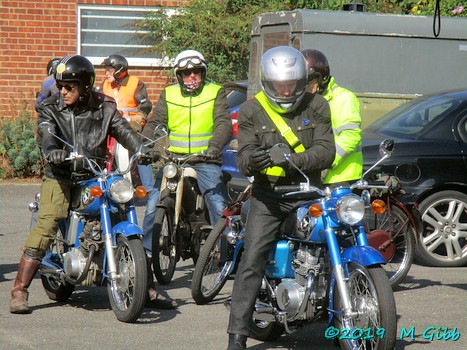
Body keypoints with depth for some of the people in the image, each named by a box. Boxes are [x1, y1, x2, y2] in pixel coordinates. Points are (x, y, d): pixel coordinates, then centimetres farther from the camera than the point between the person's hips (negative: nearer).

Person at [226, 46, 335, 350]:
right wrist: (252, 160, -27)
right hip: (268, 196, -1)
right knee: (251, 262, -11)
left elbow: (326, 151, -5)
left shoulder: (316, 106, 5)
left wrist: (294, 160, -23)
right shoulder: (251, 111, 4)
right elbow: (243, 156, -2)